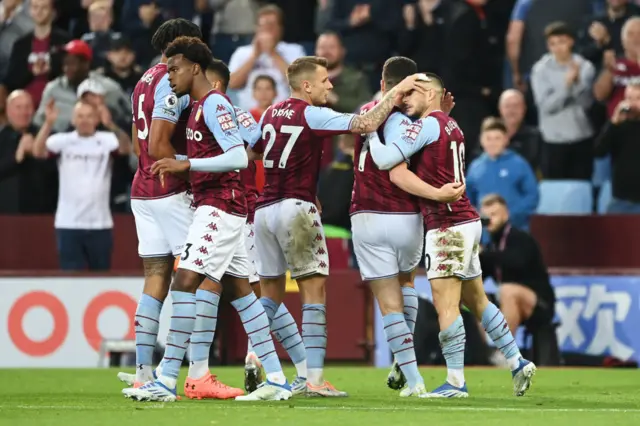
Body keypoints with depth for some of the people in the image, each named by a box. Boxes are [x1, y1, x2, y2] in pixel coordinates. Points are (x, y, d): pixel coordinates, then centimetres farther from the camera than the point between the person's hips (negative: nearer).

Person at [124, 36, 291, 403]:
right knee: (239, 290, 9)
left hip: (219, 206, -10)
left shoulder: (214, 104, -13)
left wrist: (186, 164, -26)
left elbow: (238, 157, -23)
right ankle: (277, 380, 10)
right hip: (220, 207, 10)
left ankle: (167, 381, -15)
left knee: (185, 282, -14)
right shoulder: (199, 105, 17)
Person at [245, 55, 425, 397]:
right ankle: (314, 378, -11)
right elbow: (366, 124, -15)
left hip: (264, 209, 7)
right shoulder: (311, 115, -9)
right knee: (314, 292, -5)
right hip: (296, 208, -7)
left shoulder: (270, 114, 12)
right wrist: (396, 92, -6)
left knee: (270, 295, 15)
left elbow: (250, 152, 20)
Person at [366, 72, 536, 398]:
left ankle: (455, 381, -11)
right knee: (476, 300, 15)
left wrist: (370, 131, -2)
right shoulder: (451, 126, 16)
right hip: (467, 221, 9)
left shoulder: (428, 124, -10)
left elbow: (385, 160, -15)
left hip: (448, 226, -9)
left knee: (445, 304, -9)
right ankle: (518, 363, 18)